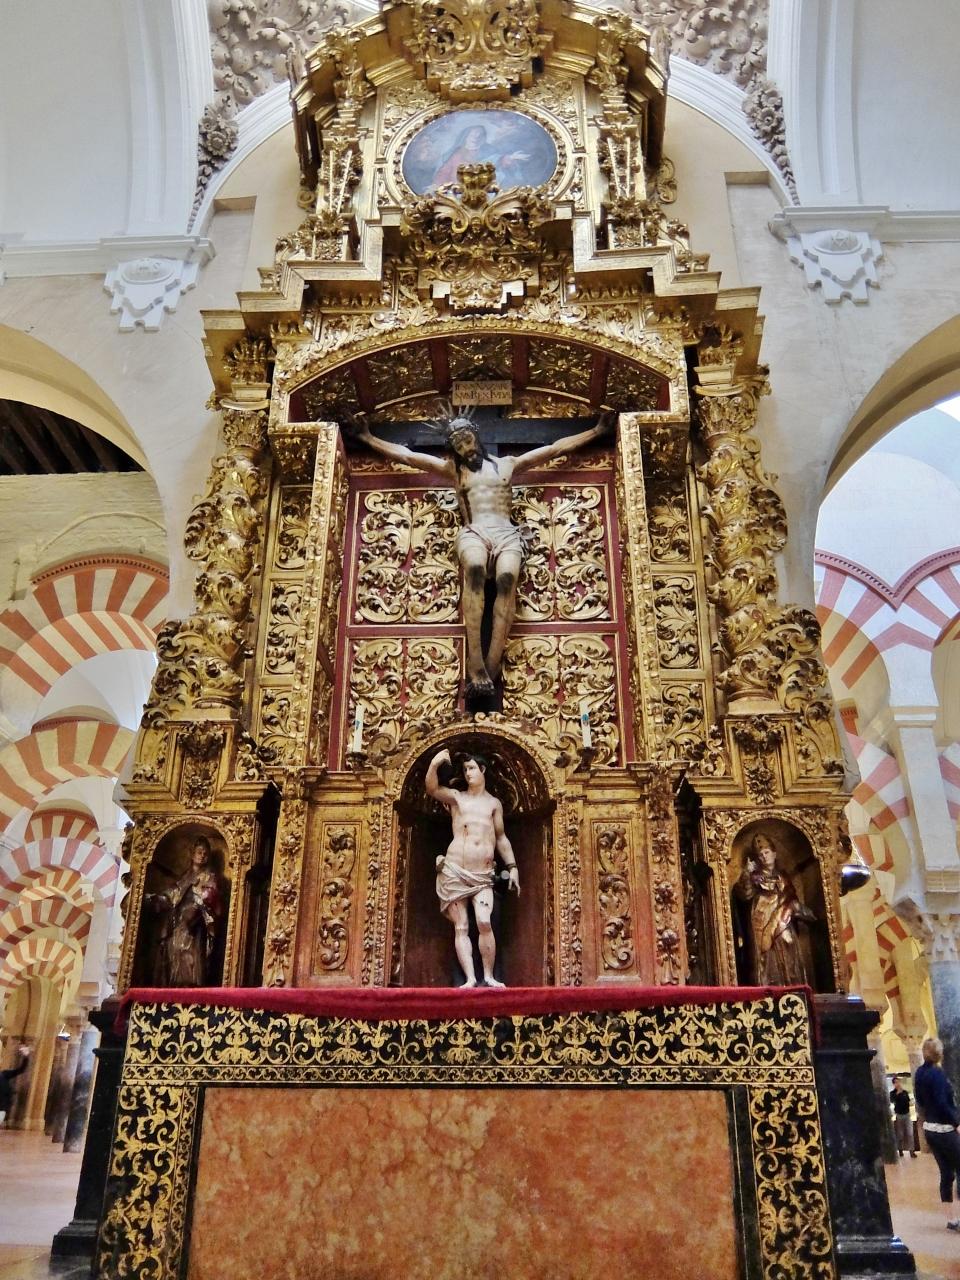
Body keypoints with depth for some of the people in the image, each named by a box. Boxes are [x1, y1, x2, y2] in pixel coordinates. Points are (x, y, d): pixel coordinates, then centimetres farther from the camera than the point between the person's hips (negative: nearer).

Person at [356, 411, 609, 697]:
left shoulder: (507, 464, 28)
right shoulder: (452, 469, 28)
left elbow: (556, 448, 29)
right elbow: (405, 455, 29)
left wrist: (597, 430, 29)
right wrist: (368, 437, 27)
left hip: (506, 533, 1)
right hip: (472, 532, -1)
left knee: (506, 578, -34)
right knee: (475, 570, -38)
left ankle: (491, 667, -45)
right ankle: (476, 665, -47)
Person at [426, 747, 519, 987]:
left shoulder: (494, 803, 16)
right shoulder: (456, 797, 10)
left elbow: (501, 838, 19)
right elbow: (432, 789, -9)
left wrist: (512, 866, 12)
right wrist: (434, 765, -25)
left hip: (483, 875, 0)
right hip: (454, 871, 0)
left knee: (484, 923, -15)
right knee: (461, 928, -3)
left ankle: (489, 977, -4)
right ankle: (470, 979, -2)